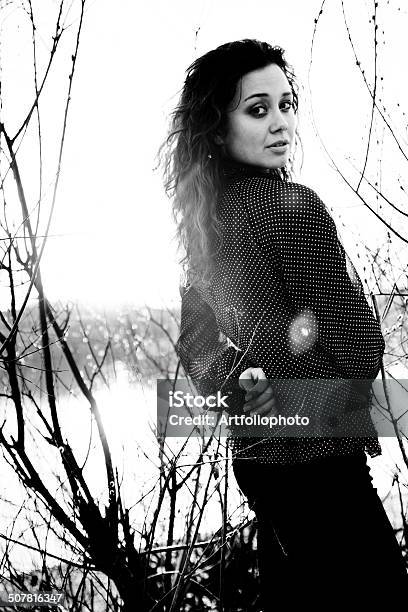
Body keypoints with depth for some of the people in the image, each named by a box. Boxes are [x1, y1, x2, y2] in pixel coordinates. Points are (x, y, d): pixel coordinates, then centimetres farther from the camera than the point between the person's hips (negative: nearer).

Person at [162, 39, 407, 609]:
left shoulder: (206, 215, 6)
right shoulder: (294, 207, -18)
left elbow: (194, 340, 15)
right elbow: (356, 341, -16)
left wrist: (239, 386, 8)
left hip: (253, 450, 9)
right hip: (316, 453, -9)